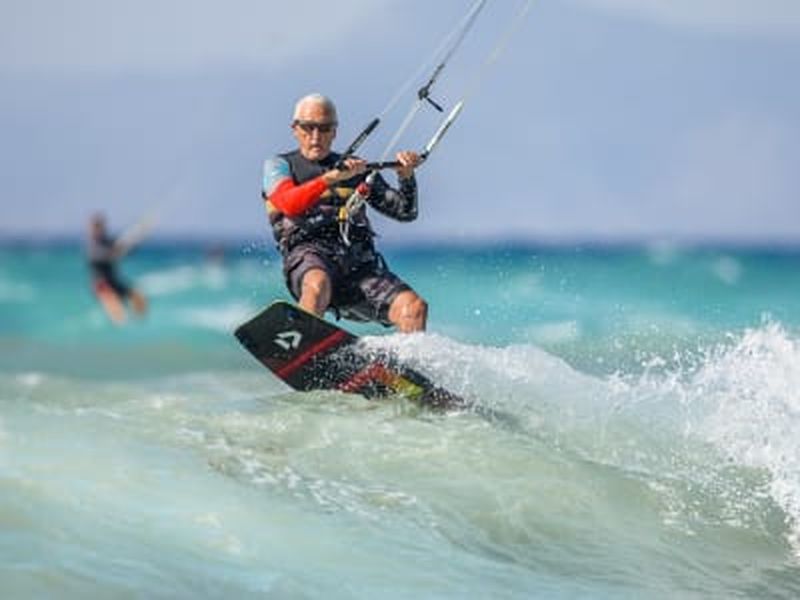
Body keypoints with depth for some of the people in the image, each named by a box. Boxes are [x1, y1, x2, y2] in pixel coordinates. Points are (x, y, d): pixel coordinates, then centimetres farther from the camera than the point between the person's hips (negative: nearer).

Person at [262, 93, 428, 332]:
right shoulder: (279, 165, 16)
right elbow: (290, 204, -7)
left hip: (359, 262, 4)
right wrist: (333, 176, -17)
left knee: (414, 307, -22)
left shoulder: (355, 169, 26)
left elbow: (405, 212, 22)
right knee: (318, 283, -41)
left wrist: (406, 177, 4)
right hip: (309, 253, -4)